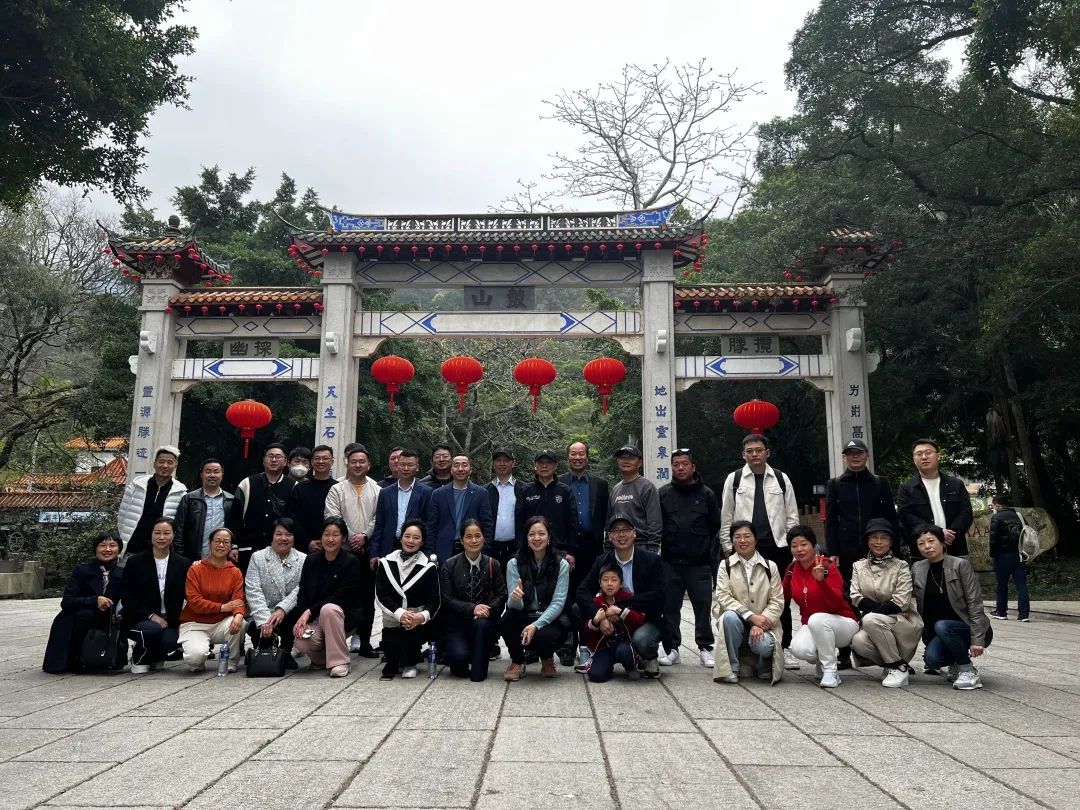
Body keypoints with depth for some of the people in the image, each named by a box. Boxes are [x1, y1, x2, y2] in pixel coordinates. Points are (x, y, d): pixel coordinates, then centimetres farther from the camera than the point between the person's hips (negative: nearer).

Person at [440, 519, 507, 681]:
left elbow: (501, 595, 0)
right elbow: (447, 599, -7)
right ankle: (460, 663, 13)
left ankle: (479, 672, -14)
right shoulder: (449, 565, -2)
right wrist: (472, 608, -21)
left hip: (486, 620, 1)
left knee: (481, 623, -35)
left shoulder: (493, 564, 4)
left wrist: (488, 609, -21)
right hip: (457, 622, -1)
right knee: (459, 655, -28)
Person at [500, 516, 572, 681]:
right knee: (507, 620, -31)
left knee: (543, 636, -34)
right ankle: (517, 662, 0)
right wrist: (515, 598, -34)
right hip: (523, 618, 1)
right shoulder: (514, 564, -2)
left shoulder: (561, 565, -3)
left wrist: (536, 625, -25)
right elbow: (514, 605, -8)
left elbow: (558, 603, -9)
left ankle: (547, 659, 7)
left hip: (550, 620, -1)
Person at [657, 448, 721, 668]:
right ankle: (671, 648, 16)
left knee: (703, 607, 2)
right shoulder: (663, 493, 4)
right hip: (670, 562, 1)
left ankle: (705, 648, 13)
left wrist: (703, 546, 9)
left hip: (699, 562, 0)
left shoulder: (706, 494, 4)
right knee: (670, 607, 6)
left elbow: (715, 524, 9)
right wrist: (664, 546, 4)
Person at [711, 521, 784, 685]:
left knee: (763, 645, -32)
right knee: (730, 616, -34)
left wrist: (760, 625, -18)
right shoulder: (725, 565, 3)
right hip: (736, 622, 0)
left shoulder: (770, 566, 5)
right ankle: (732, 668, -16)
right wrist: (752, 616, -21)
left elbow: (777, 601, -1)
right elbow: (723, 597, -9)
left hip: (762, 623, 0)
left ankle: (764, 665, 8)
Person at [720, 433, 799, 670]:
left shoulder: (781, 479, 7)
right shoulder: (734, 479, 3)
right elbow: (726, 517, 4)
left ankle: (785, 648, 16)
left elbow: (792, 516, 8)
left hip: (778, 547, 1)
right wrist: (728, 547, 0)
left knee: (782, 601, 5)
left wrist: (793, 546, 2)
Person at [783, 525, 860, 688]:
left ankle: (831, 672, -18)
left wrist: (821, 580, -39)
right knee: (799, 649, -29)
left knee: (817, 619, -37)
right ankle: (821, 660, 8)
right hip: (811, 626, 4)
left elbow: (837, 603, -25)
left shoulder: (828, 567, -15)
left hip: (843, 622, -4)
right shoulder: (792, 569, 0)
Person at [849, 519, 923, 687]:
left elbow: (900, 602, -12)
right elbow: (855, 597, -4)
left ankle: (899, 667, -13)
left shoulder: (901, 567, -2)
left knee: (872, 619, -33)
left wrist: (873, 611, -19)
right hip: (875, 628, 3)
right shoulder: (859, 566, 8)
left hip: (904, 622, -3)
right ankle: (891, 666, 1)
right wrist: (883, 607, -17)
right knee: (858, 642, -29)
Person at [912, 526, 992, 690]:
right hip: (937, 633, 4)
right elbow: (921, 608, 9)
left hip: (969, 628, -4)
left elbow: (975, 604, -16)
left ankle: (969, 671, -13)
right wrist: (927, 638, 2)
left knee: (941, 626, -33)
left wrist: (977, 640, -22)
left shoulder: (960, 565, -12)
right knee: (931, 658, -26)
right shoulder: (917, 569, 1)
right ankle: (957, 663, 9)